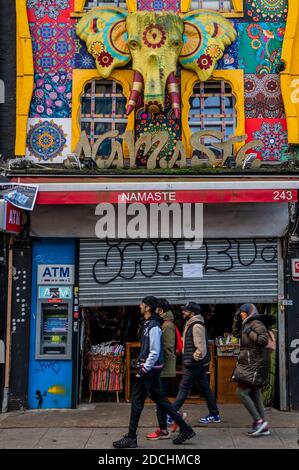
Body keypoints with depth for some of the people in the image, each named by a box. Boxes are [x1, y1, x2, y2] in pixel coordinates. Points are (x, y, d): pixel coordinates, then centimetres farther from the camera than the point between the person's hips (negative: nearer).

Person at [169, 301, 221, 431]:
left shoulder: (197, 326, -18)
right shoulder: (191, 324, 15)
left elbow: (201, 348, -23)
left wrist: (193, 359, -15)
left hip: (194, 365, -10)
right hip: (200, 364, 10)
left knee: (183, 389, -5)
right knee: (205, 388, 13)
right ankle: (214, 415, 19)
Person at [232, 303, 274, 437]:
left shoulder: (256, 324, -10)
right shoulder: (247, 325, 18)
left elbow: (264, 340, -20)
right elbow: (236, 333, 29)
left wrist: (249, 333, -16)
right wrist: (236, 318, 19)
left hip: (255, 364, -10)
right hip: (250, 364, 10)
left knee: (241, 392, -11)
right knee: (254, 395, 8)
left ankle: (258, 420, -8)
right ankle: (263, 427, 11)